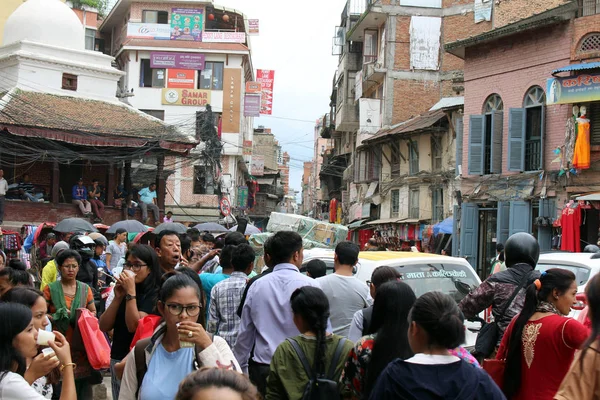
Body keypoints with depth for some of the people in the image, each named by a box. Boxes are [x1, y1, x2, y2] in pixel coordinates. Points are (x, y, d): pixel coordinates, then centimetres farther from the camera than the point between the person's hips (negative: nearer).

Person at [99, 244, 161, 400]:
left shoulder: (155, 294, -12)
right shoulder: (124, 290, 7)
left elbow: (134, 326, -20)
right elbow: (104, 327, 2)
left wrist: (131, 292, -20)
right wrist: (118, 297, -8)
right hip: (116, 359, 7)